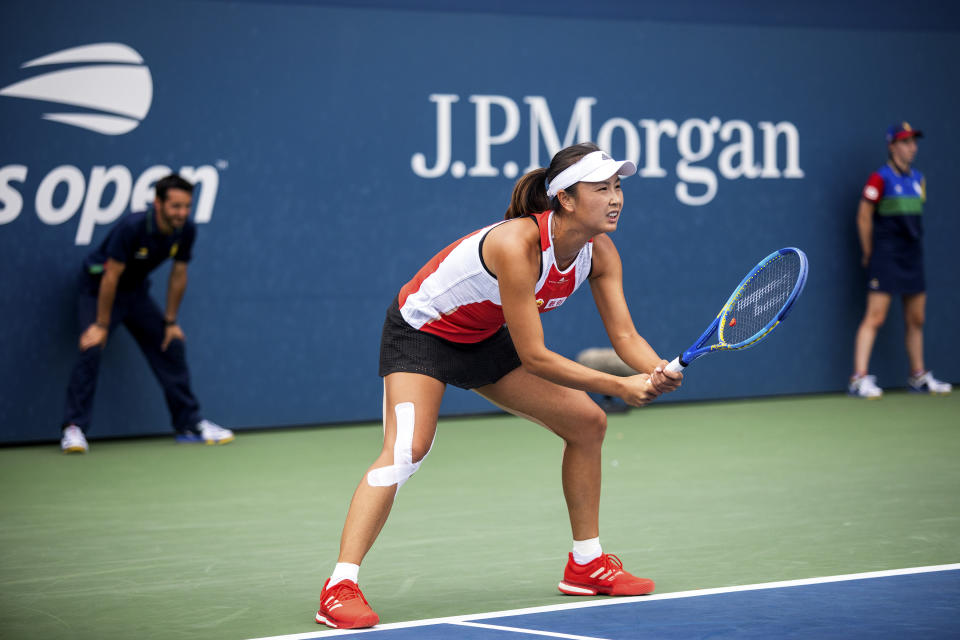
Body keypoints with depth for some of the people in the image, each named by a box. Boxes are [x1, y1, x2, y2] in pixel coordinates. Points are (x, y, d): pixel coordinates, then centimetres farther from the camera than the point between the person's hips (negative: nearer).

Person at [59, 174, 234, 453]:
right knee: (92, 349, -23)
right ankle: (73, 429, -19)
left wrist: (170, 322, 3)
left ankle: (190, 425, 13)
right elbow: (111, 276, -27)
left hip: (136, 290, 6)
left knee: (172, 347, 2)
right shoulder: (132, 228, -32)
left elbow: (178, 276, -2)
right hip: (98, 288, -6)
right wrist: (101, 325, -24)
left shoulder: (186, 231, -14)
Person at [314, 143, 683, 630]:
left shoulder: (599, 252, -13)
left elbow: (624, 335, -12)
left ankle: (586, 565, 19)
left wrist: (657, 371, -34)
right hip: (421, 330, -8)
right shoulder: (517, 244, -36)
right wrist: (619, 386, -35)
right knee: (407, 449, -28)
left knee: (586, 421, 5)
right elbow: (533, 357, -33)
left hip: (485, 340, 8)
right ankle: (339, 589, -29)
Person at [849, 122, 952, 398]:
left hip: (912, 257, 7)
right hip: (886, 258, -7)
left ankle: (918, 377, 22)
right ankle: (859, 378, -13)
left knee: (916, 319, 12)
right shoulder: (880, 178, -9)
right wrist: (869, 253, -2)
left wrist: (913, 246, 17)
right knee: (875, 317, -11)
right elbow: (864, 218, -6)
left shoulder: (917, 178, 12)